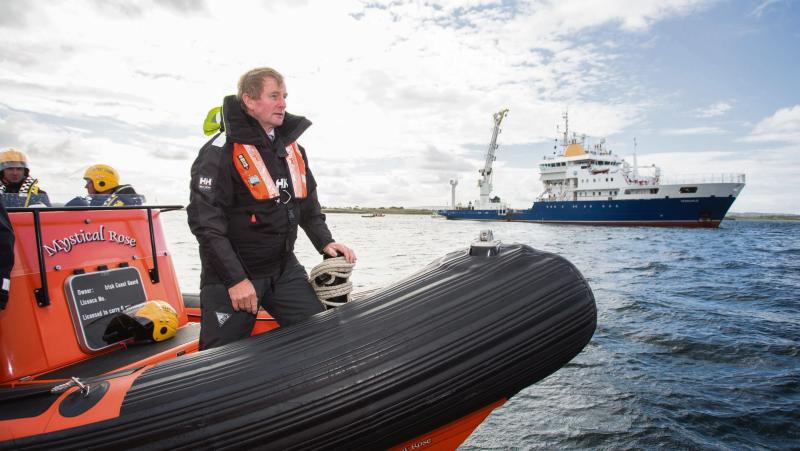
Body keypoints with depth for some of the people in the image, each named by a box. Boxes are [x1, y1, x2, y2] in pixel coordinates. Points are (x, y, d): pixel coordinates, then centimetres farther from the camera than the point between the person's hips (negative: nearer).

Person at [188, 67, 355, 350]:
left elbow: (308, 203, 18)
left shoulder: (293, 148, 8)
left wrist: (324, 242, 3)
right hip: (231, 274, -6)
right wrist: (235, 279, -20)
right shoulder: (221, 151, -14)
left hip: (284, 268, 6)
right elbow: (204, 221, -18)